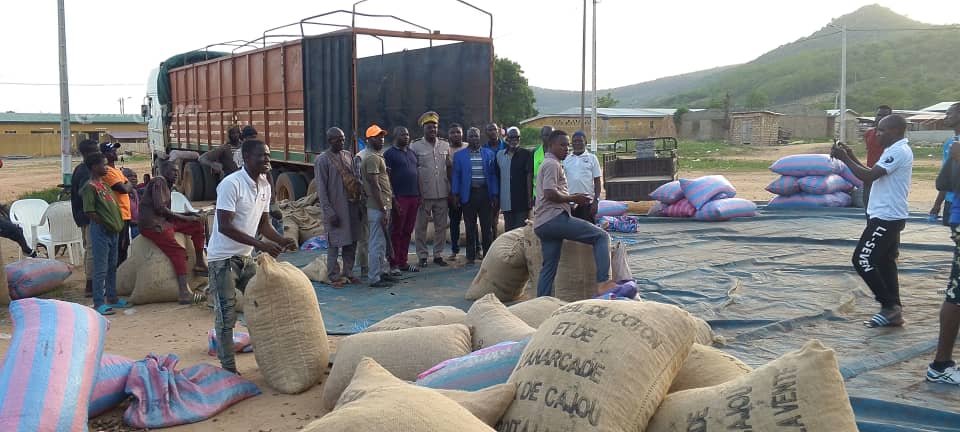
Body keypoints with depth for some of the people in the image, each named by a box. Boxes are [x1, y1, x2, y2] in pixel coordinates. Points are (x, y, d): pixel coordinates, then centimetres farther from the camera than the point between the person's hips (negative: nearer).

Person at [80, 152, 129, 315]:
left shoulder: (104, 184, 14)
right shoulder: (90, 187, -13)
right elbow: (90, 212, -17)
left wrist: (118, 223, 13)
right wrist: (105, 224, -13)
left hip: (113, 230, 9)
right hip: (101, 231, -9)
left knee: (112, 266, 16)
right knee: (101, 268, -5)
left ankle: (112, 298, 26)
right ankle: (99, 303, 1)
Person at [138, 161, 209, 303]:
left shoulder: (167, 185, 22)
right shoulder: (159, 182, -8)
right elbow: (160, 208, -18)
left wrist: (189, 215, 4)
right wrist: (184, 218, -11)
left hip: (163, 221, 9)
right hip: (152, 224, -9)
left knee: (197, 224, 2)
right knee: (178, 251, -22)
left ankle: (199, 263, 3)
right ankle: (183, 292, -32)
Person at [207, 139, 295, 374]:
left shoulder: (265, 186, 5)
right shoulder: (231, 184, -20)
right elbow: (224, 226, -25)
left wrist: (282, 241, -7)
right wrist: (260, 244, -29)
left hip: (245, 257, 8)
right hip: (223, 258, -8)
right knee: (226, 317, -2)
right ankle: (229, 369, 8)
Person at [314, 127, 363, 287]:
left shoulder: (348, 156, 11)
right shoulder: (322, 160, -7)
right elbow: (321, 188, -10)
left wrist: (359, 203, 10)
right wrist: (329, 212, -15)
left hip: (351, 206, 6)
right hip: (336, 209, -6)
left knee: (351, 242, 10)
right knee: (334, 244, 1)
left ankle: (348, 273, 21)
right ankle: (334, 276, 9)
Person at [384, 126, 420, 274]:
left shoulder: (412, 153, 17)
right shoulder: (389, 154, -4)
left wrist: (419, 195, 15)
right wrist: (393, 199, -16)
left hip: (413, 197, 7)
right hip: (399, 198, -6)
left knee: (407, 231, 9)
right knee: (396, 232, -2)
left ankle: (403, 262, 16)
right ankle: (393, 264, 2)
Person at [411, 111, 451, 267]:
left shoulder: (445, 145, 9)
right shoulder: (415, 146, -2)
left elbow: (450, 166, 14)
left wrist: (450, 191, 9)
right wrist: (416, 193, -7)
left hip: (442, 194, 3)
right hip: (424, 194, -3)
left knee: (441, 226, 9)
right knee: (421, 227, 4)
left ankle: (438, 254, 19)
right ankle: (422, 256, 14)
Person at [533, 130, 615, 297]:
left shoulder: (547, 164, 27)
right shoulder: (552, 164, -5)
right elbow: (550, 193, -18)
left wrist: (571, 198, 20)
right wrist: (573, 199, -7)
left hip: (542, 224, 11)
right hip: (554, 217, -11)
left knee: (549, 267, 11)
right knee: (601, 236, -12)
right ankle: (603, 282, -24)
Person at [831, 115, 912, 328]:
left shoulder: (898, 152, -18)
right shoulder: (897, 150, 14)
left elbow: (869, 176, -25)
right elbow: (873, 174, 20)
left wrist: (844, 158, -17)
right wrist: (851, 156, 10)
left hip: (886, 218, -10)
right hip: (889, 217, 10)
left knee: (862, 260, -9)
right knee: (885, 263, 12)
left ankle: (889, 306, -2)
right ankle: (893, 311, 16)